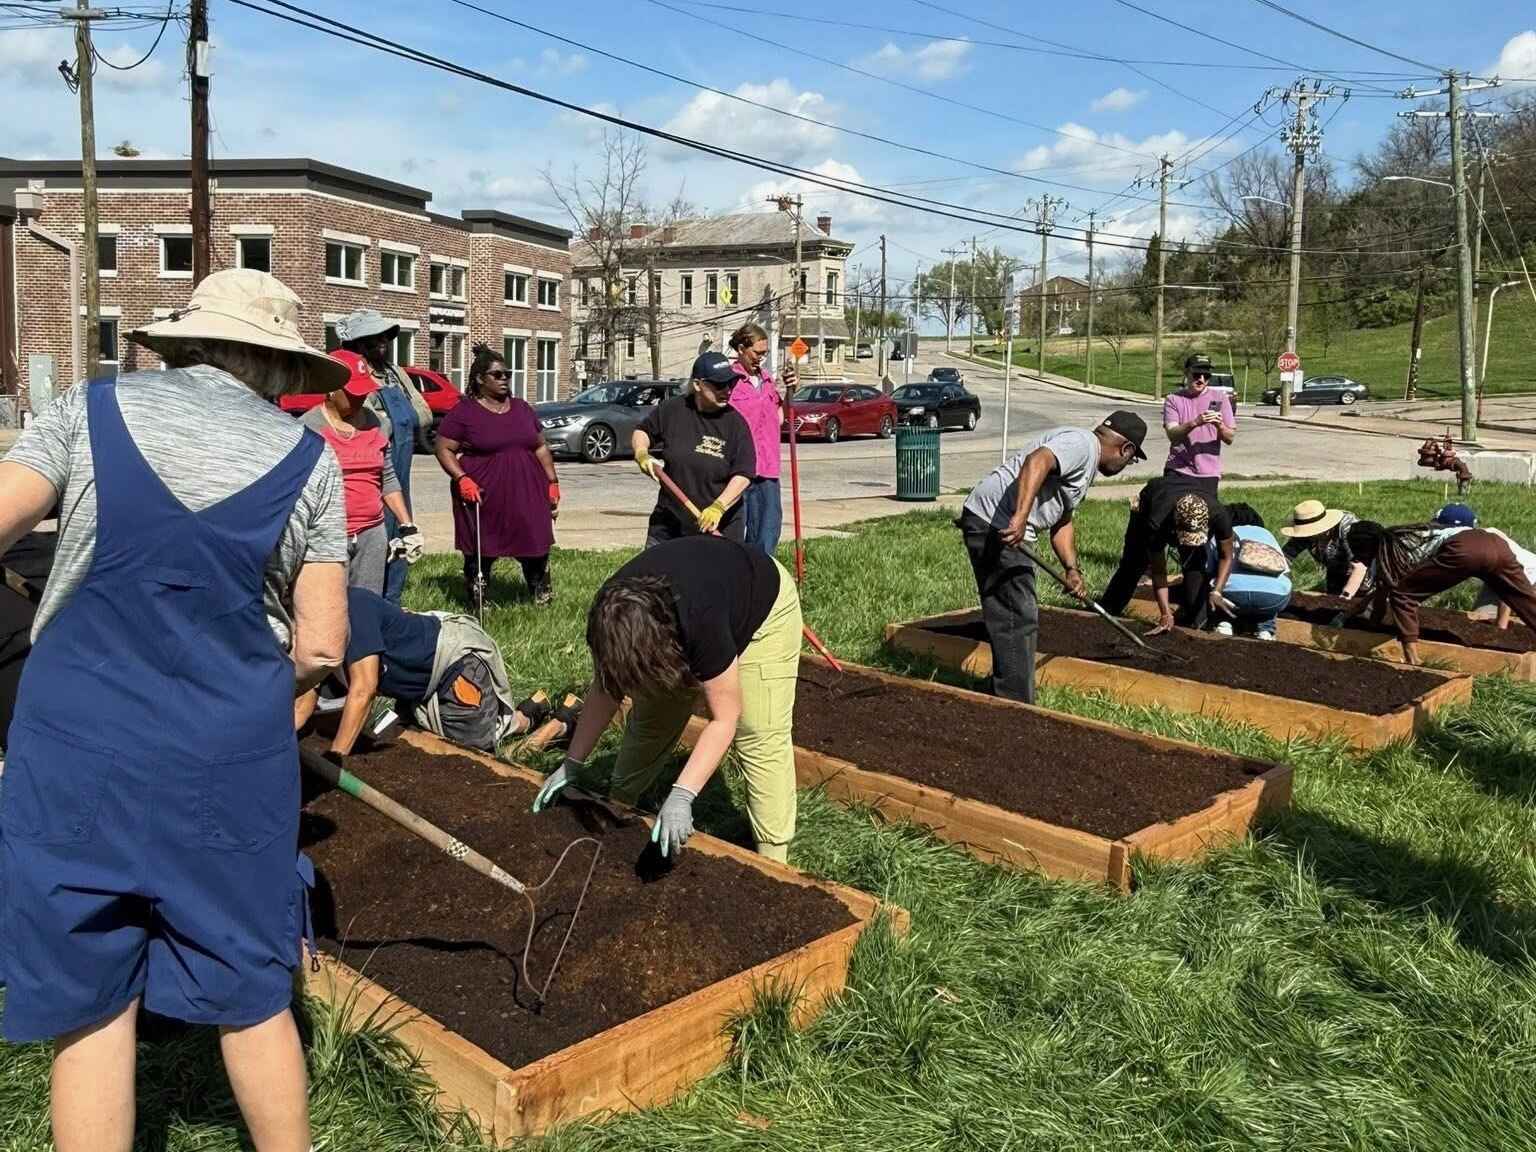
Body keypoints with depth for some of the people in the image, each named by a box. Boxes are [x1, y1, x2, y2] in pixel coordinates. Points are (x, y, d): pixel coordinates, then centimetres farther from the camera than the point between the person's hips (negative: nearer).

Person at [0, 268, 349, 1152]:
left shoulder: (93, 408, 4)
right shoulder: (308, 458, 3)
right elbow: (320, 647, -1)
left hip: (75, 746, 0)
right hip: (229, 756, 0)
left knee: (89, 1005, 14)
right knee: (252, 995, 16)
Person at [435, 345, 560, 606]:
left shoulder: (522, 409, 14)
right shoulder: (464, 412, -2)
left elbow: (540, 447, 19)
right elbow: (444, 449, -2)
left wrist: (552, 482, 12)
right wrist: (461, 478, -17)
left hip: (527, 495, 4)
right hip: (484, 497, -4)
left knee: (536, 545, 6)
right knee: (481, 552, 1)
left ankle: (543, 596, 20)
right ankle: (476, 602, 13)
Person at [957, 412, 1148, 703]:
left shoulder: (1087, 464, 24)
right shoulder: (1082, 443, -11)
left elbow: (1062, 521, 26)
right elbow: (1037, 461, -30)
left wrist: (1072, 569, 15)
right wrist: (1020, 517, -38)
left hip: (1004, 527, 11)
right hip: (993, 525, -11)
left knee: (1016, 616, 20)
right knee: (1018, 618, -8)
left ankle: (1005, 695, 31)